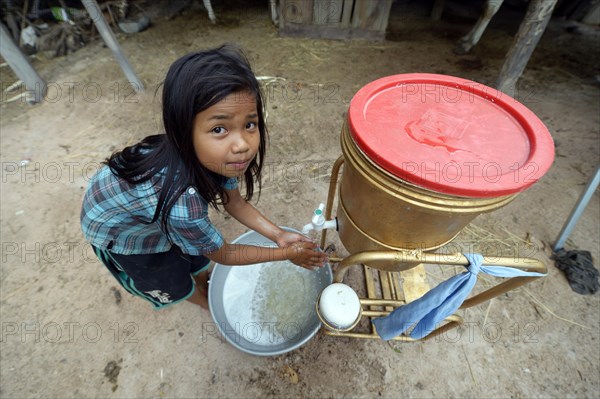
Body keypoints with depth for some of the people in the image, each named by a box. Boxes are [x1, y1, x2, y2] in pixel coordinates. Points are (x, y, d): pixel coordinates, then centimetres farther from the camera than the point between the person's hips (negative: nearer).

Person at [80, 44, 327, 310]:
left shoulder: (210, 156, -28)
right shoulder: (180, 205, -46)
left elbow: (234, 202, -11)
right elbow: (224, 255, -28)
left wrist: (278, 235, -18)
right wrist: (286, 253, -20)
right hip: (117, 230, -4)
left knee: (197, 255, 21)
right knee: (176, 282, 18)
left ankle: (202, 278, 56)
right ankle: (203, 298, 51)